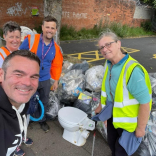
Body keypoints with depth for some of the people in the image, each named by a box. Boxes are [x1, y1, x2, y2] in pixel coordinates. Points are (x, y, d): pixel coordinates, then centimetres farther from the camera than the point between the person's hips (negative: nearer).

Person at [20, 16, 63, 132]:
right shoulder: (30, 40, -16)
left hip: (45, 81, 4)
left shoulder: (56, 48, -2)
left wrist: (56, 80, 10)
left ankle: (42, 120, 46)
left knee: (44, 102, 20)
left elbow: (57, 65, 7)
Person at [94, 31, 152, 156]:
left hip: (127, 121, -7)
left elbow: (145, 102, -28)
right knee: (112, 143, 28)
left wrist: (141, 128, -18)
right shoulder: (108, 64, -6)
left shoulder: (133, 70, -33)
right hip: (112, 115, 7)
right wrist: (101, 106, 18)